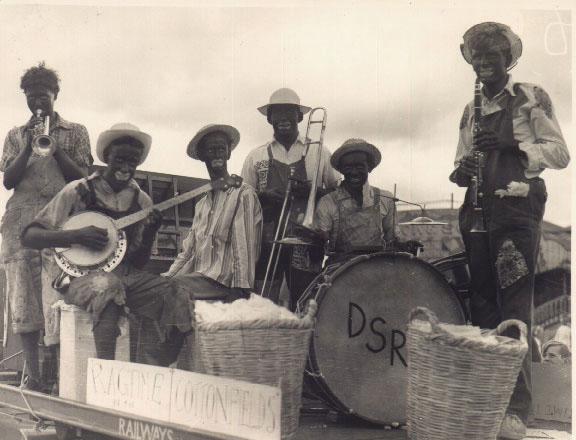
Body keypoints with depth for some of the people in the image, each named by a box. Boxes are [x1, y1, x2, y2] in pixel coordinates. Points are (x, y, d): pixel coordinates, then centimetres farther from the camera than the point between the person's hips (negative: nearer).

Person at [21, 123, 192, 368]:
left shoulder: (142, 201, 10)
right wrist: (76, 236, -19)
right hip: (80, 275, -4)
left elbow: (138, 263, 11)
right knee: (108, 286, -39)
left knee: (178, 297, -21)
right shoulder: (78, 192, -2)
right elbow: (28, 236, -4)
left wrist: (149, 235, -9)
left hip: (126, 276, 4)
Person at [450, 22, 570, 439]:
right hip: (477, 210, 5)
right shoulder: (471, 111, 20)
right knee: (482, 303, 5)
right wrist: (461, 171, -2)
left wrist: (511, 144, -15)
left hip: (518, 206, -5)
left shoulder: (532, 97, 5)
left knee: (515, 306, -11)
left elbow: (560, 153, -2)